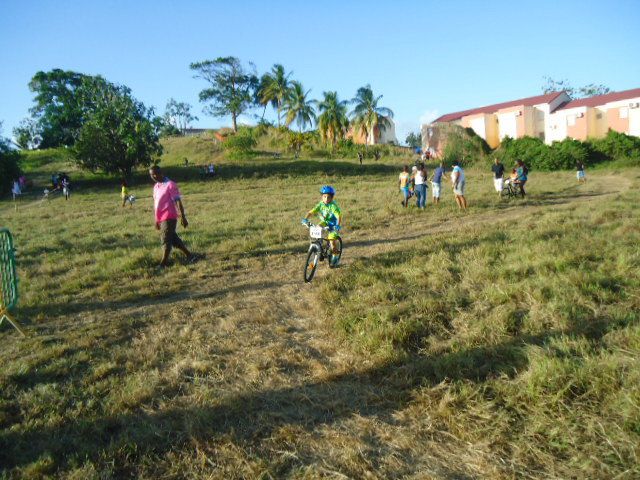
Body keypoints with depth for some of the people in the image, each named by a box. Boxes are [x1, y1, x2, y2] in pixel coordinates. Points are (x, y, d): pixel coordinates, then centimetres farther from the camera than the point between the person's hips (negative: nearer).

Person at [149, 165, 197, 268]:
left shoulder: (170, 184, -9)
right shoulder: (155, 187, 15)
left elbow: (178, 201, -13)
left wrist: (183, 217, -17)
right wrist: (156, 220, 20)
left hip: (169, 217, -8)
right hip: (161, 219, 8)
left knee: (166, 240, -5)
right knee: (173, 239, 12)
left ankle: (162, 265, 1)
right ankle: (190, 256, 22)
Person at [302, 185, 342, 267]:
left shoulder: (333, 206, -26)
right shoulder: (321, 204, -13)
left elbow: (339, 216, -36)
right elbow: (311, 212, -19)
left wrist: (338, 225, -53)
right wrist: (305, 219, -36)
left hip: (333, 224, -5)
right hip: (324, 222, 5)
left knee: (332, 240, -14)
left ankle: (335, 257, 10)